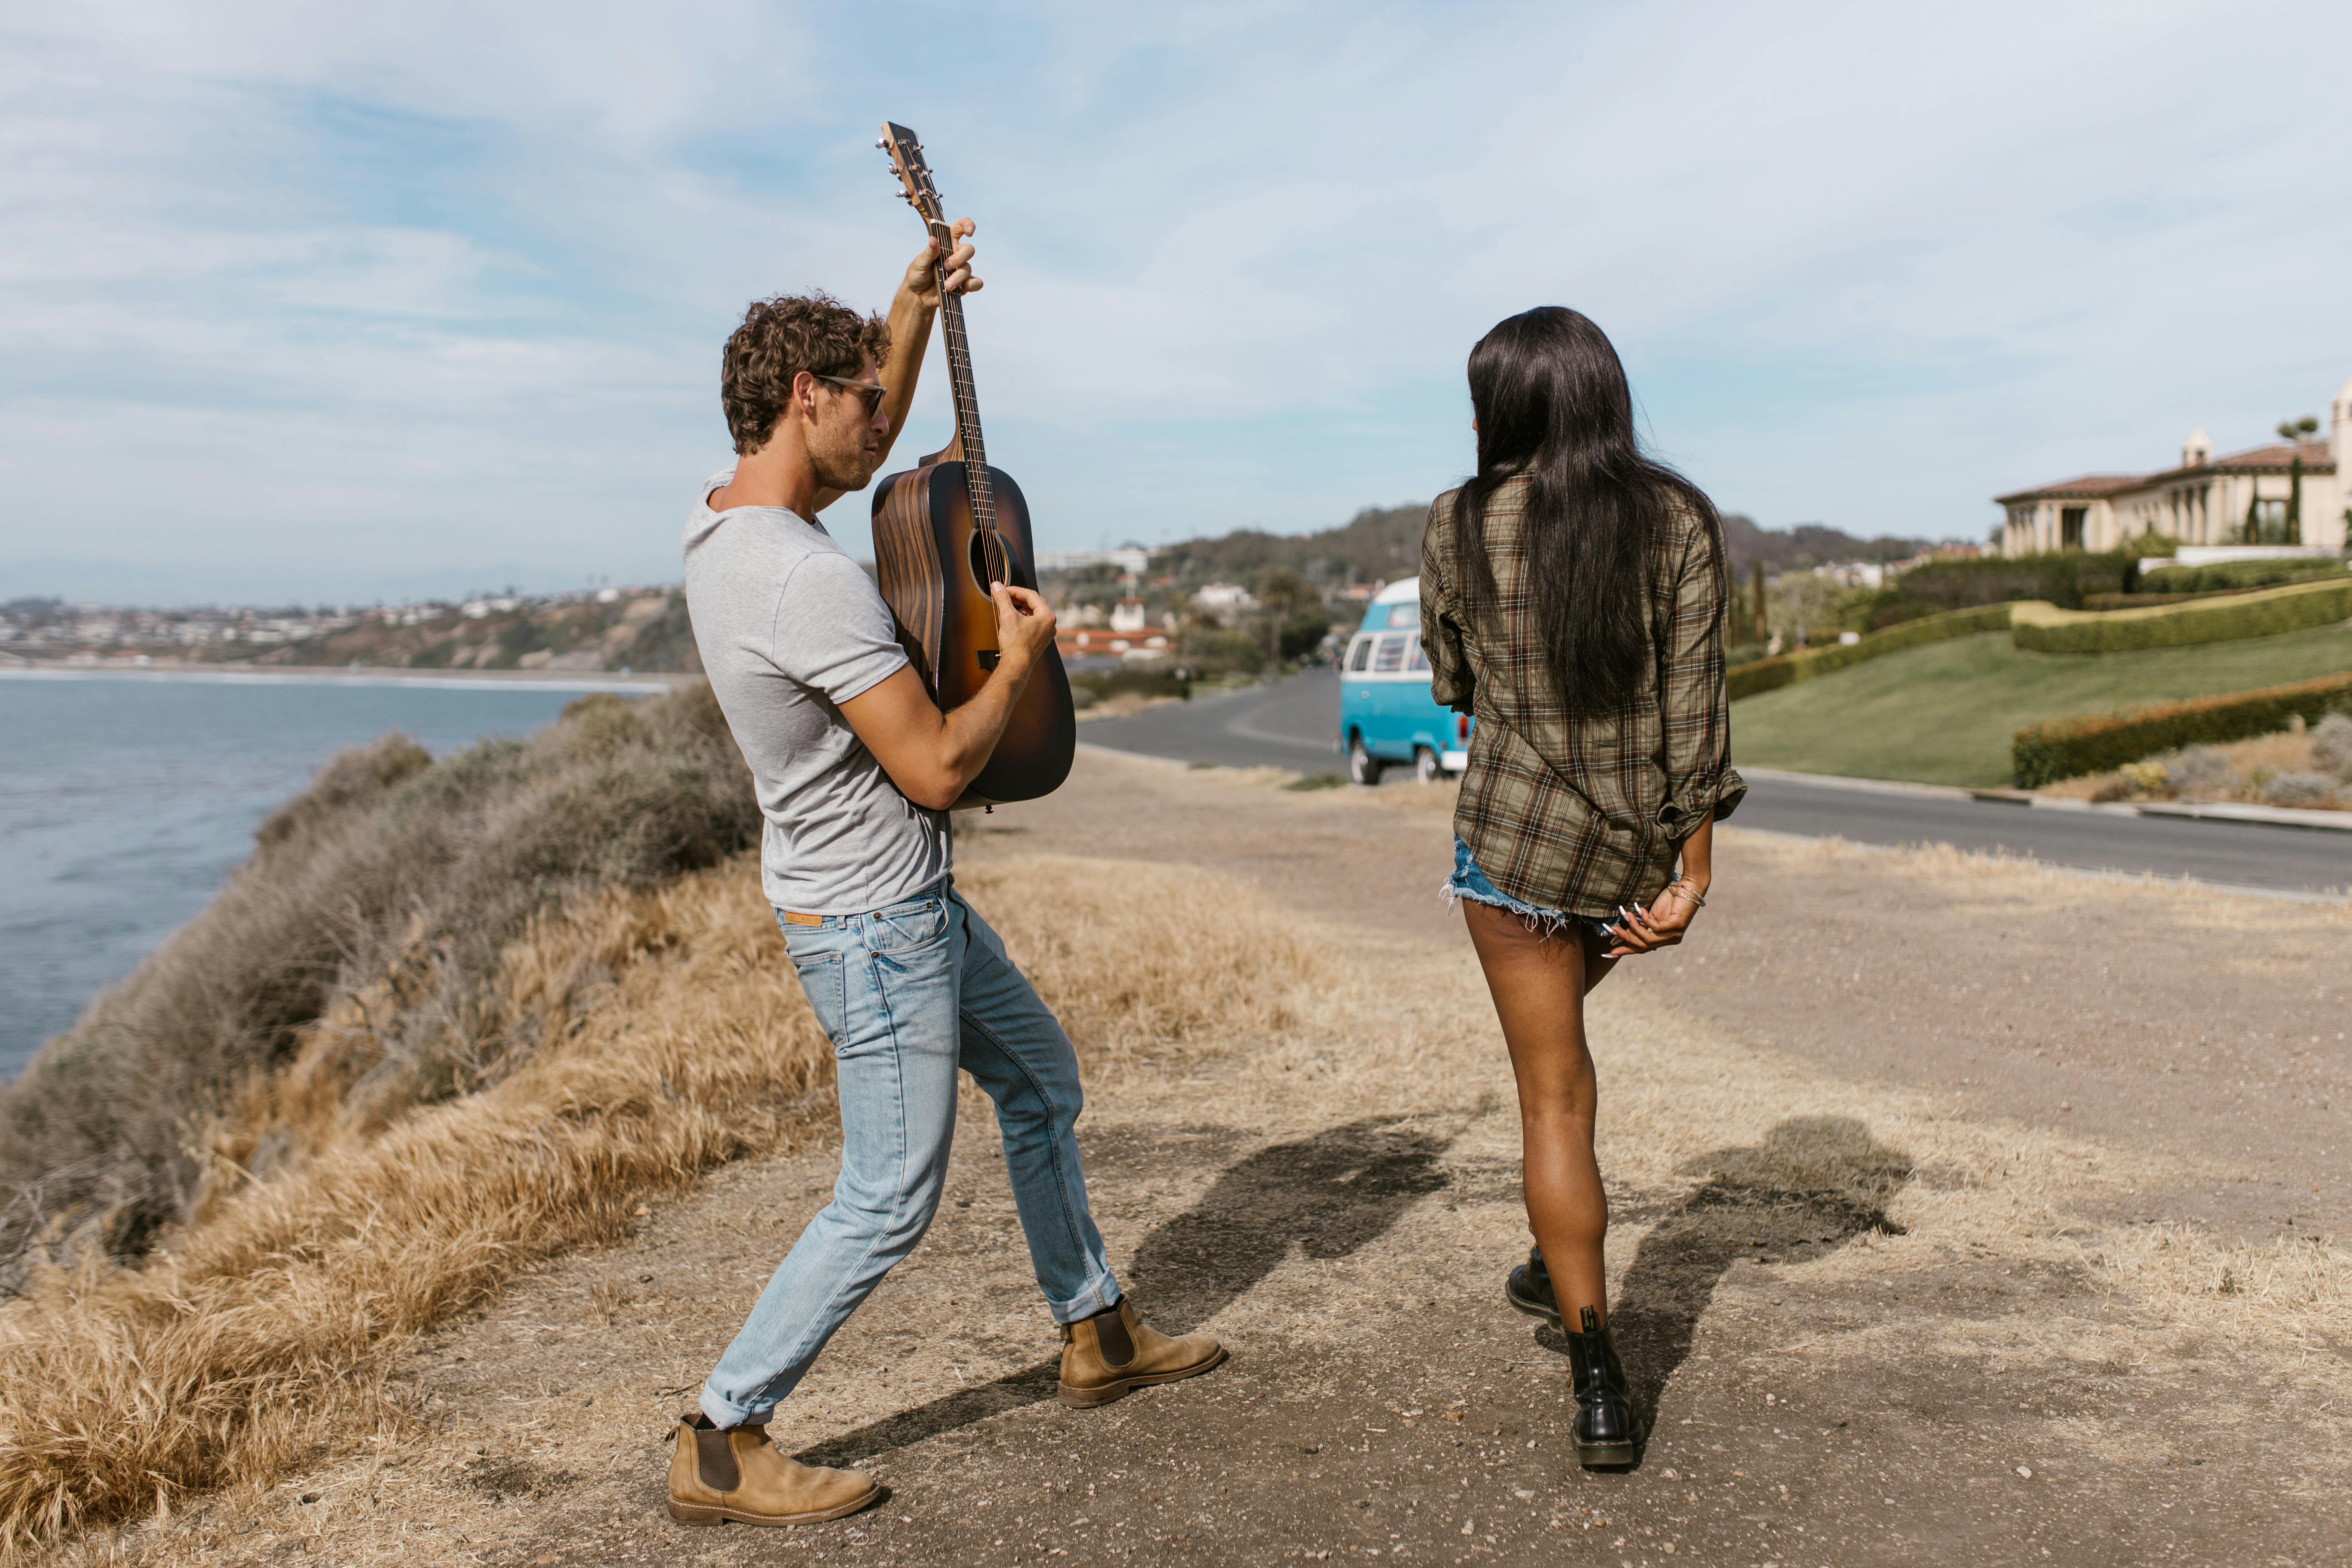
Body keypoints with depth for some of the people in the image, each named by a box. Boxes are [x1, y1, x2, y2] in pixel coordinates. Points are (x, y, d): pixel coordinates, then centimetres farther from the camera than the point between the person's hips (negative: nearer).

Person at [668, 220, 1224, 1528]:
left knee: (1042, 1078, 21)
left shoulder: (725, 518, 3)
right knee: (892, 1203, 0)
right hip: (874, 928, -11)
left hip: (909, 902, 11)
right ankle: (720, 1446, 14)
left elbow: (870, 449, 23)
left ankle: (1098, 1335, 36)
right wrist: (1022, 659, -9)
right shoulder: (809, 579, -28)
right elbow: (938, 768, -26)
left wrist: (917, 308, 13)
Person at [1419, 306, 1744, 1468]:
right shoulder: (1679, 519, -4)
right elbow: (1693, 705, -7)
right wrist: (1694, 871, -3)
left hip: (1515, 833, -3)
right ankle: (1555, 1265, 39)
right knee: (1556, 1036, 31)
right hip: (1640, 845, 3)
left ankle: (1601, 1389, 7)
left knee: (1552, 1097, 6)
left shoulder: (1458, 524, -6)